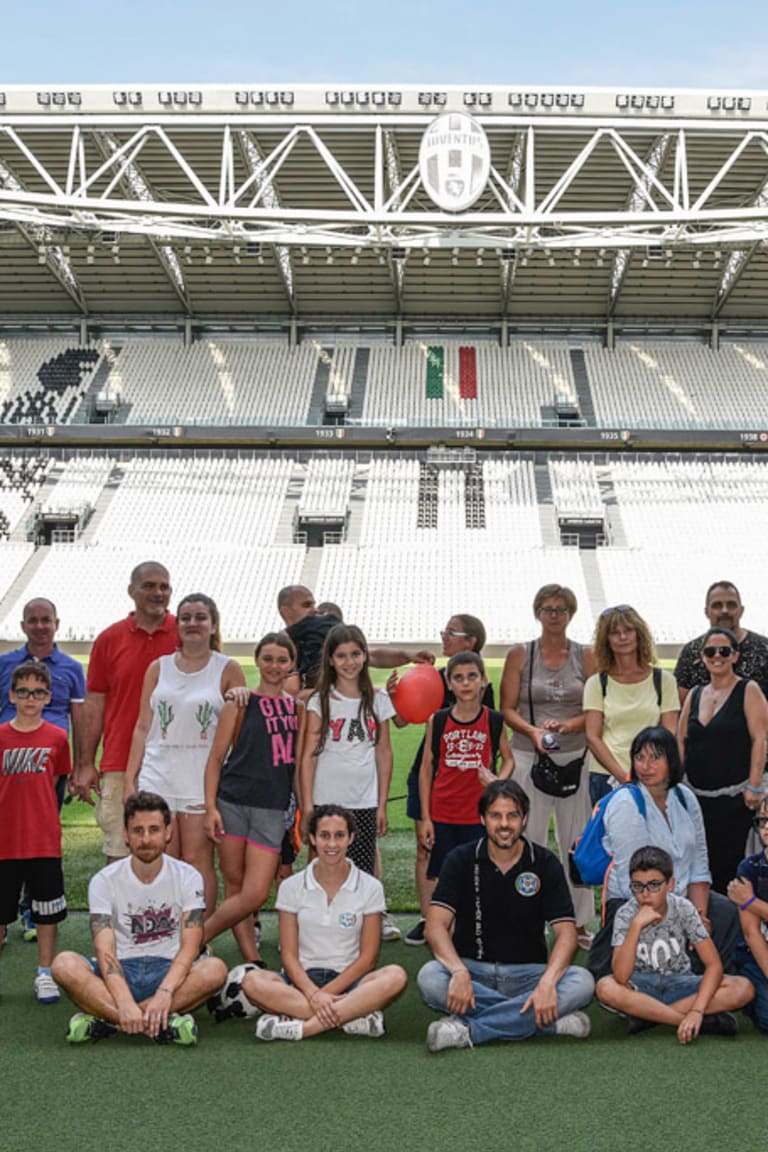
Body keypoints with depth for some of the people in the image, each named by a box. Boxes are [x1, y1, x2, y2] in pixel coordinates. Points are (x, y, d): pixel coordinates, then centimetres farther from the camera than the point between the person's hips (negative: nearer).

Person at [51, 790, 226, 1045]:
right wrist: (125, 1003, -32)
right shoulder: (104, 880, -2)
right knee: (64, 964, -29)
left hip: (169, 971, 0)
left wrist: (165, 991, -30)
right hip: (120, 973, 0)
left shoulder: (187, 877, -1)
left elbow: (190, 946, -10)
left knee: (215, 969, -32)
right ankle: (164, 1024, -39)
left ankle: (106, 1018, -29)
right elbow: (105, 950, -14)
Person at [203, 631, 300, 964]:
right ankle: (252, 962, 14)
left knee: (255, 895, -5)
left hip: (272, 810, 2)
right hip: (233, 802, -2)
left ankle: (196, 941, 11)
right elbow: (216, 758, 1)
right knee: (235, 885, 2)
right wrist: (210, 807, -5)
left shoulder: (297, 706, 12)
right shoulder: (240, 703, 2)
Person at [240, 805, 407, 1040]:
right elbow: (289, 955, -1)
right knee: (252, 981, -31)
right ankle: (354, 1017, -32)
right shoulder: (292, 886, 4)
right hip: (303, 980, 1)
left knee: (396, 976, -31)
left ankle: (302, 1026, -35)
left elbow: (368, 957, 0)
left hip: (348, 982, 0)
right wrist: (313, 994, -19)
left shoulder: (369, 887, 3)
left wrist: (326, 993, -12)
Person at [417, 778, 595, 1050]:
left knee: (582, 982, -27)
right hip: (473, 968, -1)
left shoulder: (545, 864, 0)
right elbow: (436, 925, -11)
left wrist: (548, 981, -27)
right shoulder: (461, 860, -1)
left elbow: (566, 932, -7)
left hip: (527, 972, 1)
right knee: (429, 977, -32)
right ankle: (550, 1021, -27)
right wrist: (459, 972, -30)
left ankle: (468, 1030, -30)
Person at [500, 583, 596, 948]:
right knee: (528, 839, -2)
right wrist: (532, 731, -15)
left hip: (575, 757, 1)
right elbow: (507, 709, 2)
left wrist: (566, 726, -12)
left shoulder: (585, 656, 7)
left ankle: (579, 924, 15)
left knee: (577, 840, 4)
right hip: (529, 757, -1)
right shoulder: (519, 655, 4)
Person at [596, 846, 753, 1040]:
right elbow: (621, 977, -27)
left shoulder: (683, 909, -13)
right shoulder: (626, 914, -16)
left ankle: (645, 1014, -23)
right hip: (641, 987, -1)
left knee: (743, 988, -23)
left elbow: (713, 964, -16)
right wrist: (637, 925, -35)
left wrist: (697, 1010, -30)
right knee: (606, 988, -36)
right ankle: (707, 1020, -27)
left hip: (679, 984, 1)